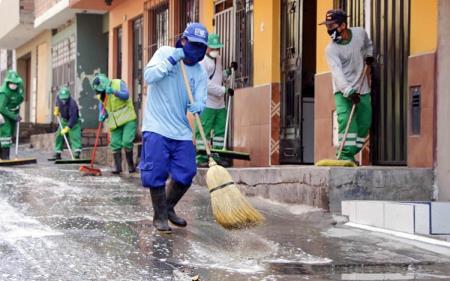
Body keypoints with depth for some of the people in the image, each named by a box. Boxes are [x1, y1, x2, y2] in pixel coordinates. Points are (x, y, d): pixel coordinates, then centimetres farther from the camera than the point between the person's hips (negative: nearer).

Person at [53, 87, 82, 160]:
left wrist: (67, 128, -43)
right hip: (64, 121, 7)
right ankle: (57, 153, 17)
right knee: (59, 136, 6)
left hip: (73, 122, -7)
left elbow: (73, 118, -38)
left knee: (74, 136, -23)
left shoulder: (72, 103, -34)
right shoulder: (59, 97, -14)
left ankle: (77, 152, -32)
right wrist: (56, 109, 9)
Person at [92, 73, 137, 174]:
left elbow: (126, 95, -20)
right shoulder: (100, 94, 4)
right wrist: (102, 115, -9)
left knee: (127, 142, -13)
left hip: (128, 119, -5)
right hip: (115, 122, 5)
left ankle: (131, 165, 1)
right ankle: (117, 167, 9)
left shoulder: (118, 84, -9)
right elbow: (102, 108, 12)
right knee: (115, 144, 0)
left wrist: (114, 92, -34)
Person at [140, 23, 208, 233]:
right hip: (157, 128, -4)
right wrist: (172, 60, -19)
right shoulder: (165, 53, -2)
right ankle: (160, 216, 11)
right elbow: (149, 76, -14)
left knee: (185, 174, 3)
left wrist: (197, 106, -25)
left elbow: (200, 100, -2)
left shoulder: (200, 73, 6)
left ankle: (168, 208, 27)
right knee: (156, 174, -4)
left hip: (182, 131, 4)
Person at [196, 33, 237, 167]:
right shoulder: (202, 61, -12)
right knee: (203, 131, -5)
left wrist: (229, 71, 12)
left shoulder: (218, 59, 17)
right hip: (206, 104, -9)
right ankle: (201, 158, -2)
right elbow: (205, 83, -20)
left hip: (219, 103, 9)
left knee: (220, 130, 10)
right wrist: (224, 90, -21)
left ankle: (218, 157, 16)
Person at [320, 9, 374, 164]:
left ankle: (350, 154, 15)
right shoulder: (331, 49, -17)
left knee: (364, 123, 5)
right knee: (346, 120, -21)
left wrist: (369, 57, 3)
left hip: (362, 89, 5)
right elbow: (337, 72, -29)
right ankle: (346, 155, -21)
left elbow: (367, 45, 22)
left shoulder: (360, 33, -4)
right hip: (343, 90, -5)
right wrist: (349, 92, -41)